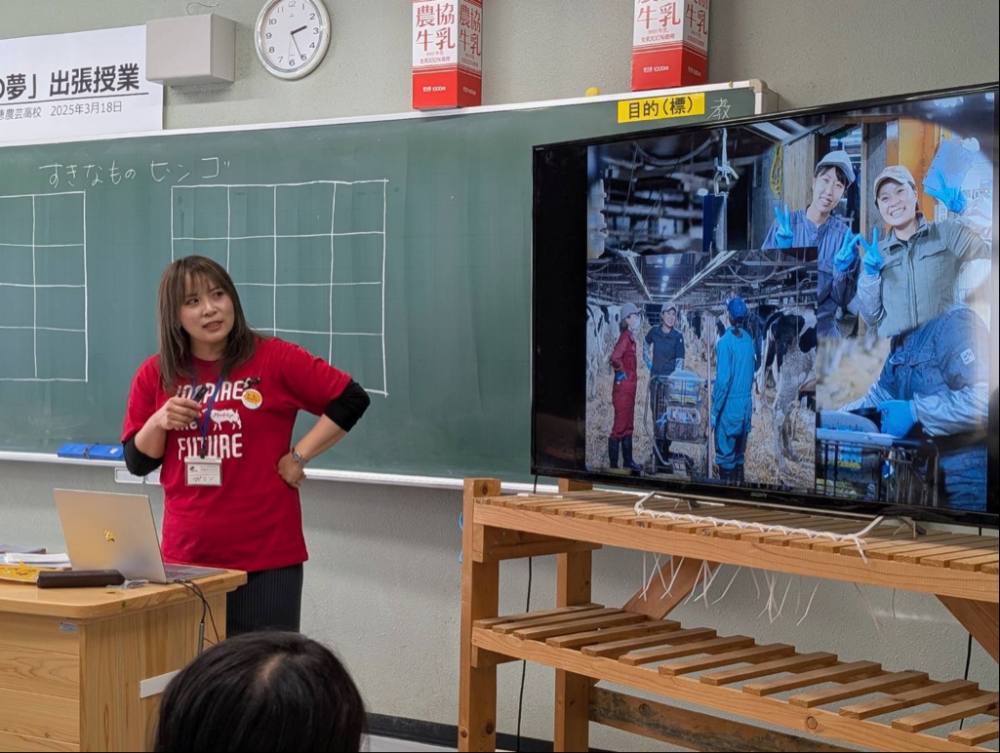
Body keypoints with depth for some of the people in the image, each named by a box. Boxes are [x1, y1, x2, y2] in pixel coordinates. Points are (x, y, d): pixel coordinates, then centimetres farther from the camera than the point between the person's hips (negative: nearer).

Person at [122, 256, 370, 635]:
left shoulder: (273, 359, -3)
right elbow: (137, 462, 10)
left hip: (267, 556, -2)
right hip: (185, 556, 3)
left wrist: (298, 455, -6)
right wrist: (159, 423, -9)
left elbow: (351, 399, -3)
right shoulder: (155, 374, 7)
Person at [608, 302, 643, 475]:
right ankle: (613, 464, 0)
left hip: (629, 389, 10)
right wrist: (622, 373, -18)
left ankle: (628, 462, 24)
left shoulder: (631, 337, 13)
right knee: (620, 426, -5)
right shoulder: (625, 337, -16)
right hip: (623, 388, -10)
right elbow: (615, 358, -31)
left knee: (628, 426, 15)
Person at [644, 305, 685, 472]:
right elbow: (646, 346, 24)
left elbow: (680, 361, -9)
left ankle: (663, 456, -2)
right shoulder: (654, 332, 3)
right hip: (656, 378, 3)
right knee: (656, 415, 10)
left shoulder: (678, 337, -6)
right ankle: (657, 454, 21)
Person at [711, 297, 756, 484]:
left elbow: (723, 380, -17)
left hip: (730, 405, -6)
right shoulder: (748, 339, 3)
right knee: (739, 454, 15)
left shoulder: (726, 341, -15)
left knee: (725, 455, 1)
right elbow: (751, 374, 8)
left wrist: (714, 411, -11)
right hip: (747, 404, 6)